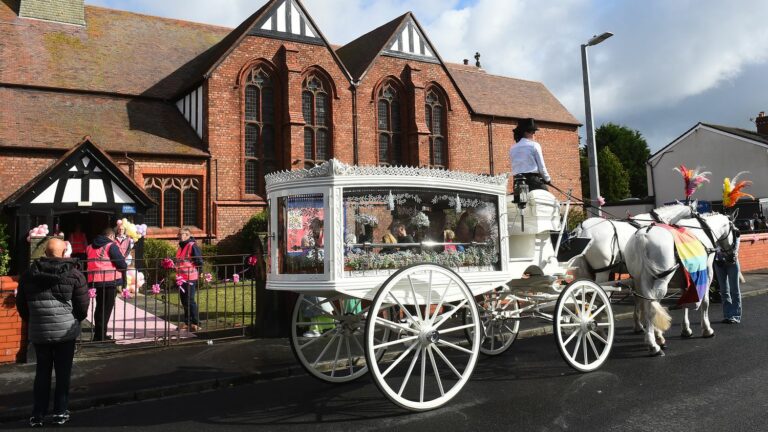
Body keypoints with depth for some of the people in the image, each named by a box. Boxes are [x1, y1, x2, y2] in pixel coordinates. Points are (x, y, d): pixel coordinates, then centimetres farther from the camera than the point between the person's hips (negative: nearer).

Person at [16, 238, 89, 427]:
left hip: (38, 332, 3)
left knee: (42, 372, 14)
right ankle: (60, 412, 12)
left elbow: (21, 304, 11)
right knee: (63, 372, 7)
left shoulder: (29, 275, 5)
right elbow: (83, 305, -6)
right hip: (66, 331, -3)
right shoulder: (74, 274, -7)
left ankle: (37, 414, 16)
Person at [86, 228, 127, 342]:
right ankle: (100, 336, 3)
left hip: (94, 281, 7)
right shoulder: (111, 246, -9)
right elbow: (122, 264, -13)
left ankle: (99, 334, 29)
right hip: (109, 281, -7)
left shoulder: (90, 247, 13)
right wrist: (124, 268, 7)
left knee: (99, 307, 20)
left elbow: (86, 263, 15)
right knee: (106, 308, 2)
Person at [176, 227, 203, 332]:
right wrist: (177, 275, 20)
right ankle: (187, 322, 23)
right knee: (184, 301, 13)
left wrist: (199, 275, -12)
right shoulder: (181, 246, 15)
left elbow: (199, 262, -13)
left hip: (190, 278, -9)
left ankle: (196, 323, 1)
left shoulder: (193, 246, -12)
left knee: (190, 301, -6)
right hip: (181, 278, 9)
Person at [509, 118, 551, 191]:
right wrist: (547, 179, 13)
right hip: (533, 179, -5)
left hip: (517, 181, 5)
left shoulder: (512, 148, 13)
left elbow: (514, 166, 13)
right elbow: (541, 166, 0)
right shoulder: (534, 145, -1)